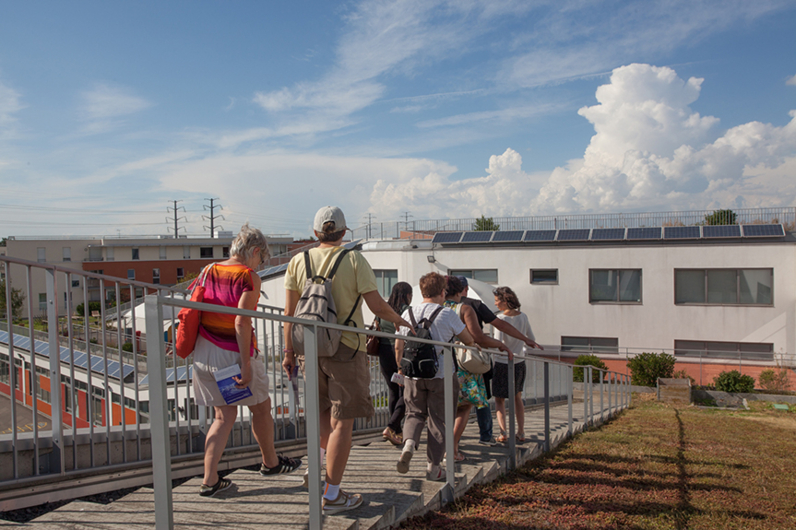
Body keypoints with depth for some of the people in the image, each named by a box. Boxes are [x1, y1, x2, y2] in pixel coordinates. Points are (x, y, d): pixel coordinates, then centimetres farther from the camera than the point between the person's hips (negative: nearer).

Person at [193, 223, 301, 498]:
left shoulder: (209, 271, 6)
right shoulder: (249, 277, -14)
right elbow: (241, 323, -21)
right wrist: (246, 365, -19)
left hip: (205, 350, 7)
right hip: (233, 352, -6)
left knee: (224, 416, 15)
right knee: (261, 407, 16)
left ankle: (209, 480, 11)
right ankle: (270, 462, 34)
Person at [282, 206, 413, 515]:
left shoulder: (298, 261, 4)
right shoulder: (353, 260, -6)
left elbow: (289, 313, 4)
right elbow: (376, 305, -8)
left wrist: (288, 352, 11)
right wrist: (398, 319, 11)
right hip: (345, 349, -4)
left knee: (326, 412, 24)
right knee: (342, 422, 3)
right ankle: (332, 495, 8)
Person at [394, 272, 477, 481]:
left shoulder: (408, 313, 3)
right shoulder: (448, 314, -7)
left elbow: (398, 347, 7)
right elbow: (469, 340, 5)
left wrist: (401, 369, 22)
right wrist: (471, 344, 29)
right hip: (440, 375, -3)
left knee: (414, 413, 19)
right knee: (438, 420, 8)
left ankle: (409, 443, -6)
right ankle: (433, 467, 12)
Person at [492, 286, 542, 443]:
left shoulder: (501, 318, -17)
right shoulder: (523, 316, 0)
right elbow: (532, 339, 11)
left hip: (502, 364, -5)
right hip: (519, 363, 5)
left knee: (499, 400, 8)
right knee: (517, 398, 19)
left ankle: (503, 433, -2)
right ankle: (521, 433, 20)